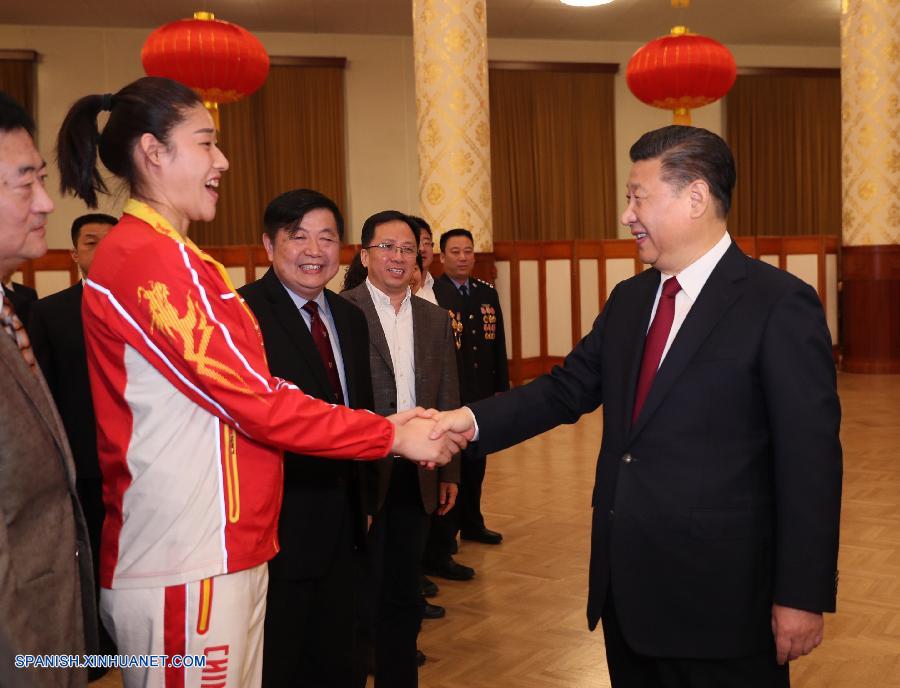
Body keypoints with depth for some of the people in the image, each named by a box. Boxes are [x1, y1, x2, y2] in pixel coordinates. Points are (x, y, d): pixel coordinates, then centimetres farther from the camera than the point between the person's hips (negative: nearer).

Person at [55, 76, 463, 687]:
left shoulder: (173, 258, 13)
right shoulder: (146, 256, -17)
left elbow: (245, 388, 9)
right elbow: (256, 401, -19)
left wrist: (381, 422, 2)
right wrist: (392, 436, -11)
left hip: (223, 551, 9)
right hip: (187, 565, -9)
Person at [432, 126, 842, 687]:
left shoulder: (779, 304, -13)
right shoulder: (629, 299, 8)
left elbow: (810, 457, -13)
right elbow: (567, 388, 7)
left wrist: (802, 595, -12)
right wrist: (472, 419, -8)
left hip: (718, 594, -6)